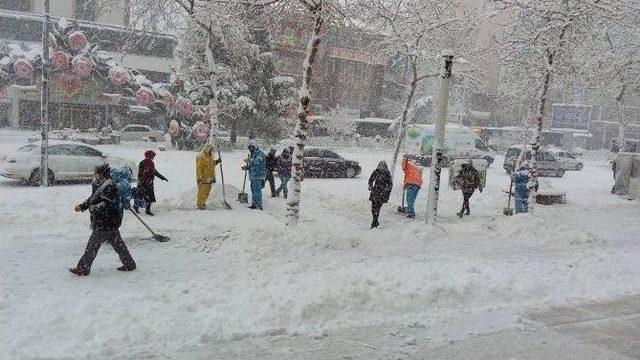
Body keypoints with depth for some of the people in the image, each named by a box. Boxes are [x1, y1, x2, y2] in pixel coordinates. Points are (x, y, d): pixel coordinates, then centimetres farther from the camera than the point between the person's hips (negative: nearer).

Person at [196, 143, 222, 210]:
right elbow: (199, 168, -16)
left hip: (209, 178, 9)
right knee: (202, 192, -5)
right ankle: (200, 205, 3)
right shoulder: (201, 157, -14)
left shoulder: (210, 156, 14)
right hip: (203, 179, -9)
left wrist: (216, 162, 12)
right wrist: (200, 178, -19)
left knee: (207, 191, 13)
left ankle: (203, 203, 24)